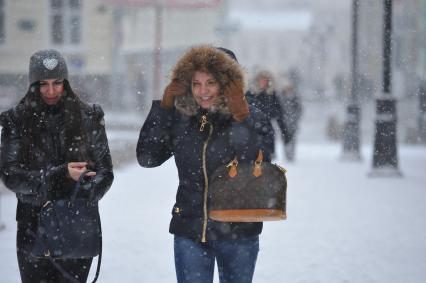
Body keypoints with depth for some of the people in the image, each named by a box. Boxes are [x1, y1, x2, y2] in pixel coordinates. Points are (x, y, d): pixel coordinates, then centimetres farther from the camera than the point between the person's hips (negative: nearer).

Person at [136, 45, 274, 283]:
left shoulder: (253, 120, -7)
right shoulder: (180, 119, 1)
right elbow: (146, 157, -4)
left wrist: (241, 120, -26)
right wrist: (163, 106, -8)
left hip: (238, 234, -1)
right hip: (190, 233, 1)